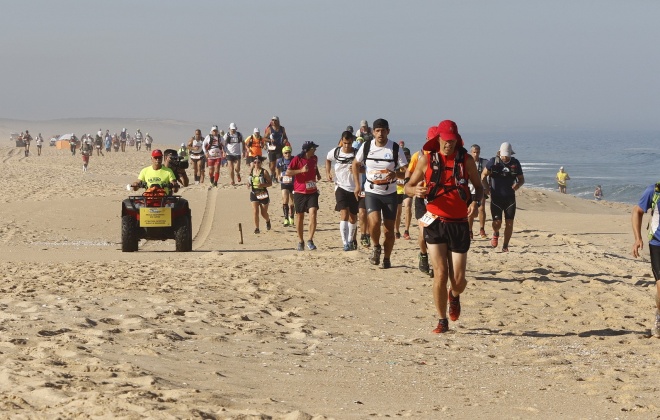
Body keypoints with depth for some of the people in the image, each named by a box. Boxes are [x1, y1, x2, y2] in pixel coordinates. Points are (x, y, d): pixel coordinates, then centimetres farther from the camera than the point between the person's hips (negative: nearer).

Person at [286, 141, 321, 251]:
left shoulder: (314, 158, 7)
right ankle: (300, 242, 21)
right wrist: (301, 170, -23)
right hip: (299, 192, -3)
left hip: (312, 192, 3)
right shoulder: (297, 159, -9)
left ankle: (310, 241, -12)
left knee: (313, 214, -15)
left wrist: (318, 174, 10)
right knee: (300, 216, 7)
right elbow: (287, 173, -14)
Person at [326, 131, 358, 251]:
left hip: (354, 188, 1)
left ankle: (350, 241, 35)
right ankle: (345, 243, -22)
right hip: (341, 187, -1)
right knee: (344, 214, -18)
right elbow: (328, 159, 20)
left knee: (353, 217, 13)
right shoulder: (335, 152, -4)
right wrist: (327, 172, 7)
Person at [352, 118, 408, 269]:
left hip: (390, 193, 0)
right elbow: (356, 164, 15)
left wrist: (395, 173, -29)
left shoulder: (395, 149, -8)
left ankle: (387, 259, 22)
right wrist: (357, 184, 9)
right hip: (371, 192, 0)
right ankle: (376, 247, 7)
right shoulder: (366, 147, -2)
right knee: (374, 221, -22)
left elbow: (406, 172, -7)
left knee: (389, 229, 3)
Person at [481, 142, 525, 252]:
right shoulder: (493, 162, -6)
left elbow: (521, 179, 9)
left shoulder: (515, 163, 0)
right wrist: (486, 187, -10)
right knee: (497, 223, -9)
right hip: (496, 197, -2)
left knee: (509, 223, -2)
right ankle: (496, 234, 28)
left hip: (510, 197, 2)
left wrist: (518, 184, -13)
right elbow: (483, 175, 5)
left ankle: (505, 246, 14)